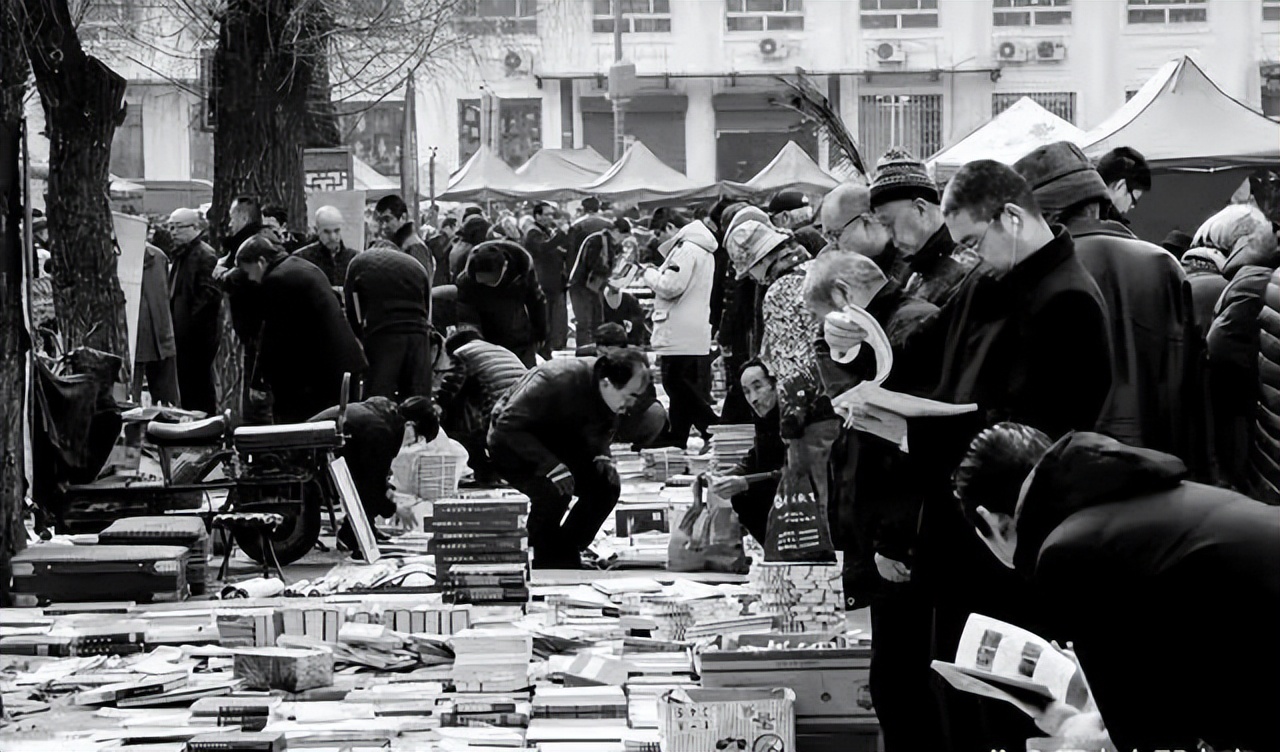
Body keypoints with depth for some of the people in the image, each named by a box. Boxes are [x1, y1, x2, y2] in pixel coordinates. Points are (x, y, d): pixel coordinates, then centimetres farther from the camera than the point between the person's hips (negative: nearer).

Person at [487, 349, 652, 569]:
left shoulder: (611, 393, -13)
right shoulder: (558, 381, -36)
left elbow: (600, 432, 8)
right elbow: (508, 423, -34)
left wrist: (602, 455, -15)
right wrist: (550, 465, -41)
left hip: (556, 441, 7)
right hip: (512, 442, -7)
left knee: (606, 486, -10)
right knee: (552, 492, -31)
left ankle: (567, 555, 5)